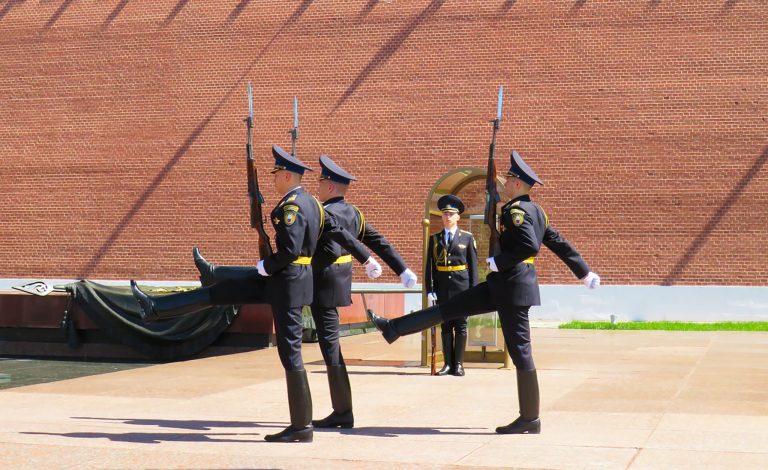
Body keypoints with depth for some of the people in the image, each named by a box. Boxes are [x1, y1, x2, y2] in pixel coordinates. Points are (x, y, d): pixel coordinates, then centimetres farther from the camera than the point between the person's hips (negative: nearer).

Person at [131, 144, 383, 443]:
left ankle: (302, 427, 2)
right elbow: (340, 232, 17)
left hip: (288, 283, -10)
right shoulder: (310, 202, 11)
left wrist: (264, 267, -11)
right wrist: (367, 259, 25)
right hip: (283, 279, 10)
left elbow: (290, 250, -28)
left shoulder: (291, 207, -19)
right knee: (220, 291, 10)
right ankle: (156, 308, 15)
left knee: (289, 352, -4)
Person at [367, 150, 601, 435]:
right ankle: (392, 329, 14)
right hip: (503, 285, 10)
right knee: (449, 308, 10)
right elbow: (560, 244, 18)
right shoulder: (535, 211, 14)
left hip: (512, 287, -10)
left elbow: (530, 246, -29)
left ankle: (530, 419, 3)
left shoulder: (516, 210, -15)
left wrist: (497, 262, -18)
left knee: (520, 350, -3)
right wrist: (585, 273, 24)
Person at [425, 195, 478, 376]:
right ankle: (448, 363, 8)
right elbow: (429, 266, 6)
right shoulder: (434, 239, 8)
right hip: (442, 288, 2)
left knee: (461, 326, 1)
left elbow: (473, 265, 2)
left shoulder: (467, 238, 4)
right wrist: (429, 290, -1)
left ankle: (458, 364, 6)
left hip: (461, 287, -2)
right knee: (445, 326, 4)